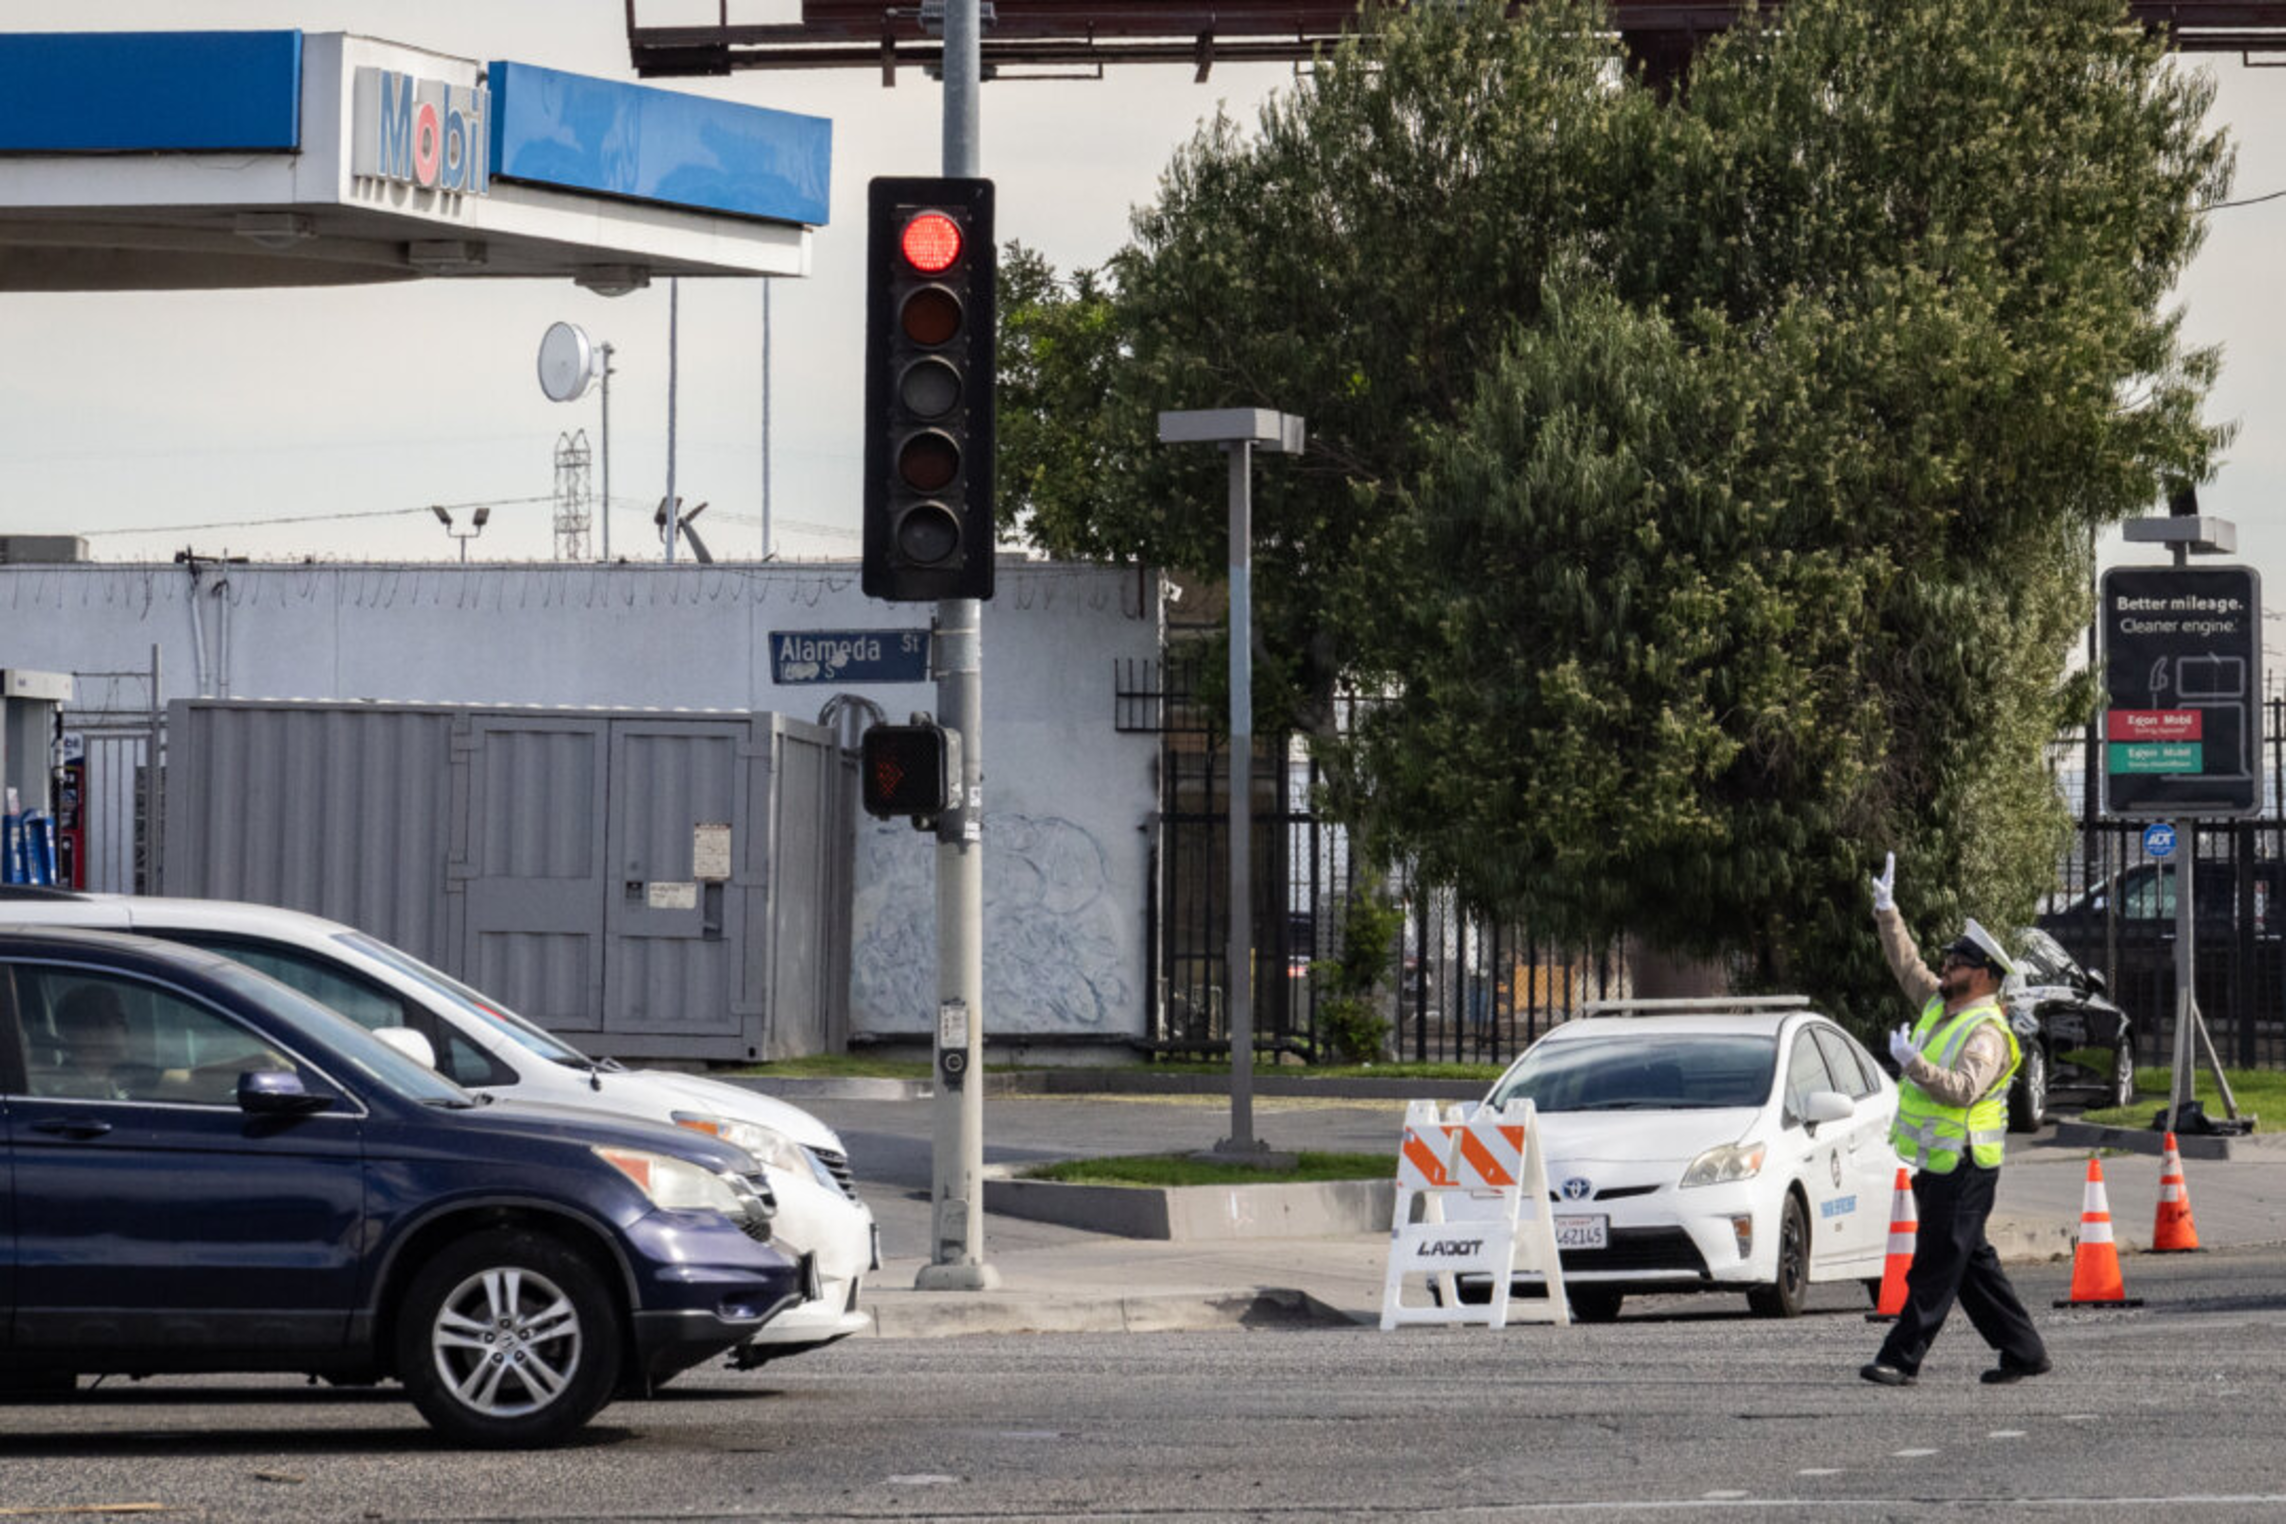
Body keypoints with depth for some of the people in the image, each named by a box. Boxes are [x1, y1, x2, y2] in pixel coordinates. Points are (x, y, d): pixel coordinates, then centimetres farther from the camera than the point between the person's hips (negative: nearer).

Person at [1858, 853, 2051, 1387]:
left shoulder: (1987, 1033, -15)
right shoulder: (1940, 1007, 12)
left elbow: (1963, 1089, -29)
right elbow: (1906, 964, 25)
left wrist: (1914, 1063, -37)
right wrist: (1887, 912, 19)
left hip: (1962, 1167, -10)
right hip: (1934, 1163, 10)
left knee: (1935, 1267, -8)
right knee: (1971, 1264, 12)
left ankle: (1902, 1358, -9)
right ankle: (2023, 1350, 17)